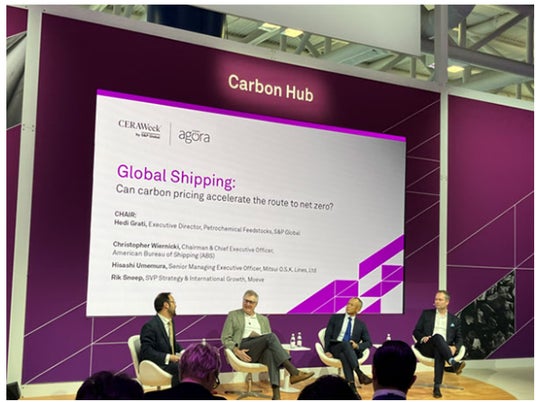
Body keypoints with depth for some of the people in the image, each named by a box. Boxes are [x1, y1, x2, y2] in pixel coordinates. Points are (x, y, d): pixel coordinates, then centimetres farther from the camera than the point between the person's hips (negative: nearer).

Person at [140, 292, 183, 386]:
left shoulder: (170, 322, 12)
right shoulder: (150, 326, -15)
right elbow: (146, 351, -21)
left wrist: (182, 351, 3)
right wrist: (168, 357, -27)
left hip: (169, 360, 9)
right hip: (153, 365, -9)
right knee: (180, 368, -32)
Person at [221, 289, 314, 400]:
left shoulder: (263, 319, 28)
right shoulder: (233, 315, 17)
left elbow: (269, 339, 20)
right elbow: (225, 338, 7)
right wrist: (237, 351, -12)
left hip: (262, 350, 3)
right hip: (244, 350, -3)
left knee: (271, 352, -38)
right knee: (271, 336, -31)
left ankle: (276, 393, -52)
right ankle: (294, 372, -39)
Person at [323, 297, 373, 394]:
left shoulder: (361, 325, 16)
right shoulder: (335, 318, 13)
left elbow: (368, 342, 13)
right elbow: (327, 336, 8)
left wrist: (358, 346, -9)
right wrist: (327, 351, -8)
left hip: (352, 351, 1)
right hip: (335, 349, -1)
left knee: (344, 355, -38)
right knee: (346, 344, -37)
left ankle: (351, 386, -51)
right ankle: (359, 373, -49)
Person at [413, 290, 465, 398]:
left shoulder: (455, 320, 19)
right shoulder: (426, 314, 18)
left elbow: (459, 339, 15)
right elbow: (416, 332, 15)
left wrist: (455, 347, -9)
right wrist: (422, 338, -9)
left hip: (444, 348, 0)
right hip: (426, 347, 0)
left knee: (439, 352, -40)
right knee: (438, 336, -36)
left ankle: (437, 387, -46)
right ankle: (453, 363, -52)